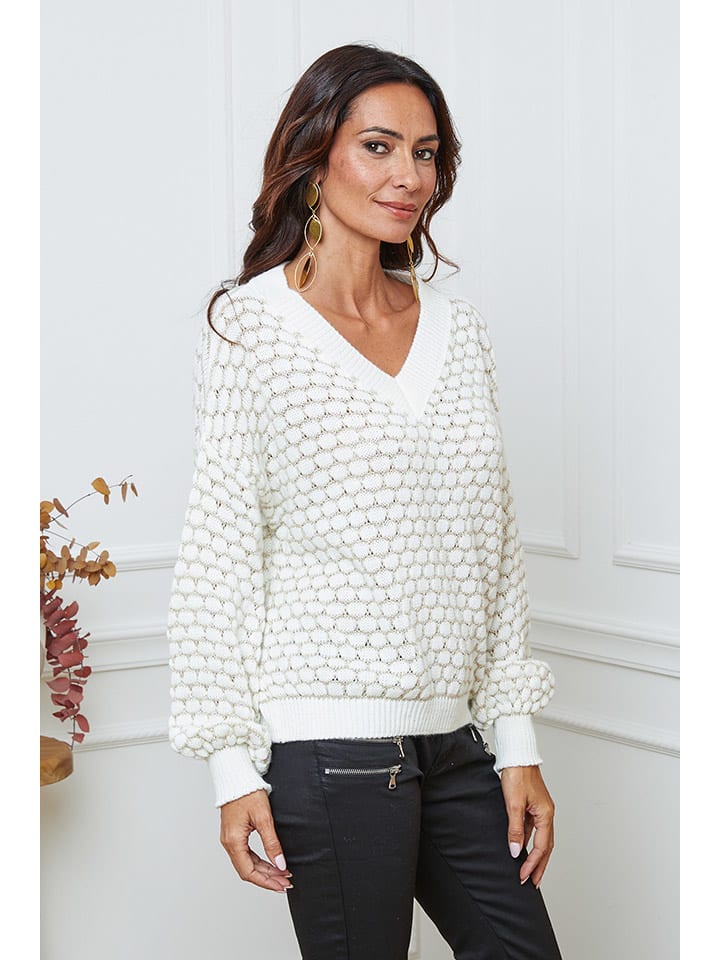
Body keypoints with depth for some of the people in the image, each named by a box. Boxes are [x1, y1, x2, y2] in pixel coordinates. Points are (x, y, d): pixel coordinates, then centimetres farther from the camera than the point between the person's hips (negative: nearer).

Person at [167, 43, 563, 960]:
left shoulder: (457, 328, 10)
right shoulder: (251, 326, -5)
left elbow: (495, 543, 12)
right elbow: (216, 556, -6)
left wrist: (518, 745, 10)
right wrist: (233, 765, -9)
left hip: (454, 737, 6)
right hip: (329, 739, -6)